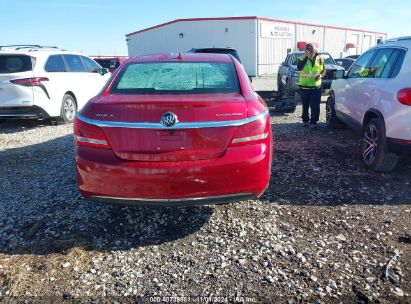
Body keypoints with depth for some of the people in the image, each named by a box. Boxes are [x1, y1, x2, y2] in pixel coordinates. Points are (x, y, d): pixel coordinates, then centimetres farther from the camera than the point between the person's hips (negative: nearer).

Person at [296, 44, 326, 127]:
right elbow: (299, 68, -19)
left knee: (315, 106, -2)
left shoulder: (320, 59, 7)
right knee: (305, 105, 11)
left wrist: (321, 75, -7)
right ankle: (305, 120, 26)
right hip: (304, 86, 0)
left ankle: (313, 121, 7)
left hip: (316, 86, 1)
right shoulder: (302, 59, 0)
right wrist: (305, 57, -20)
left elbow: (324, 70, 14)